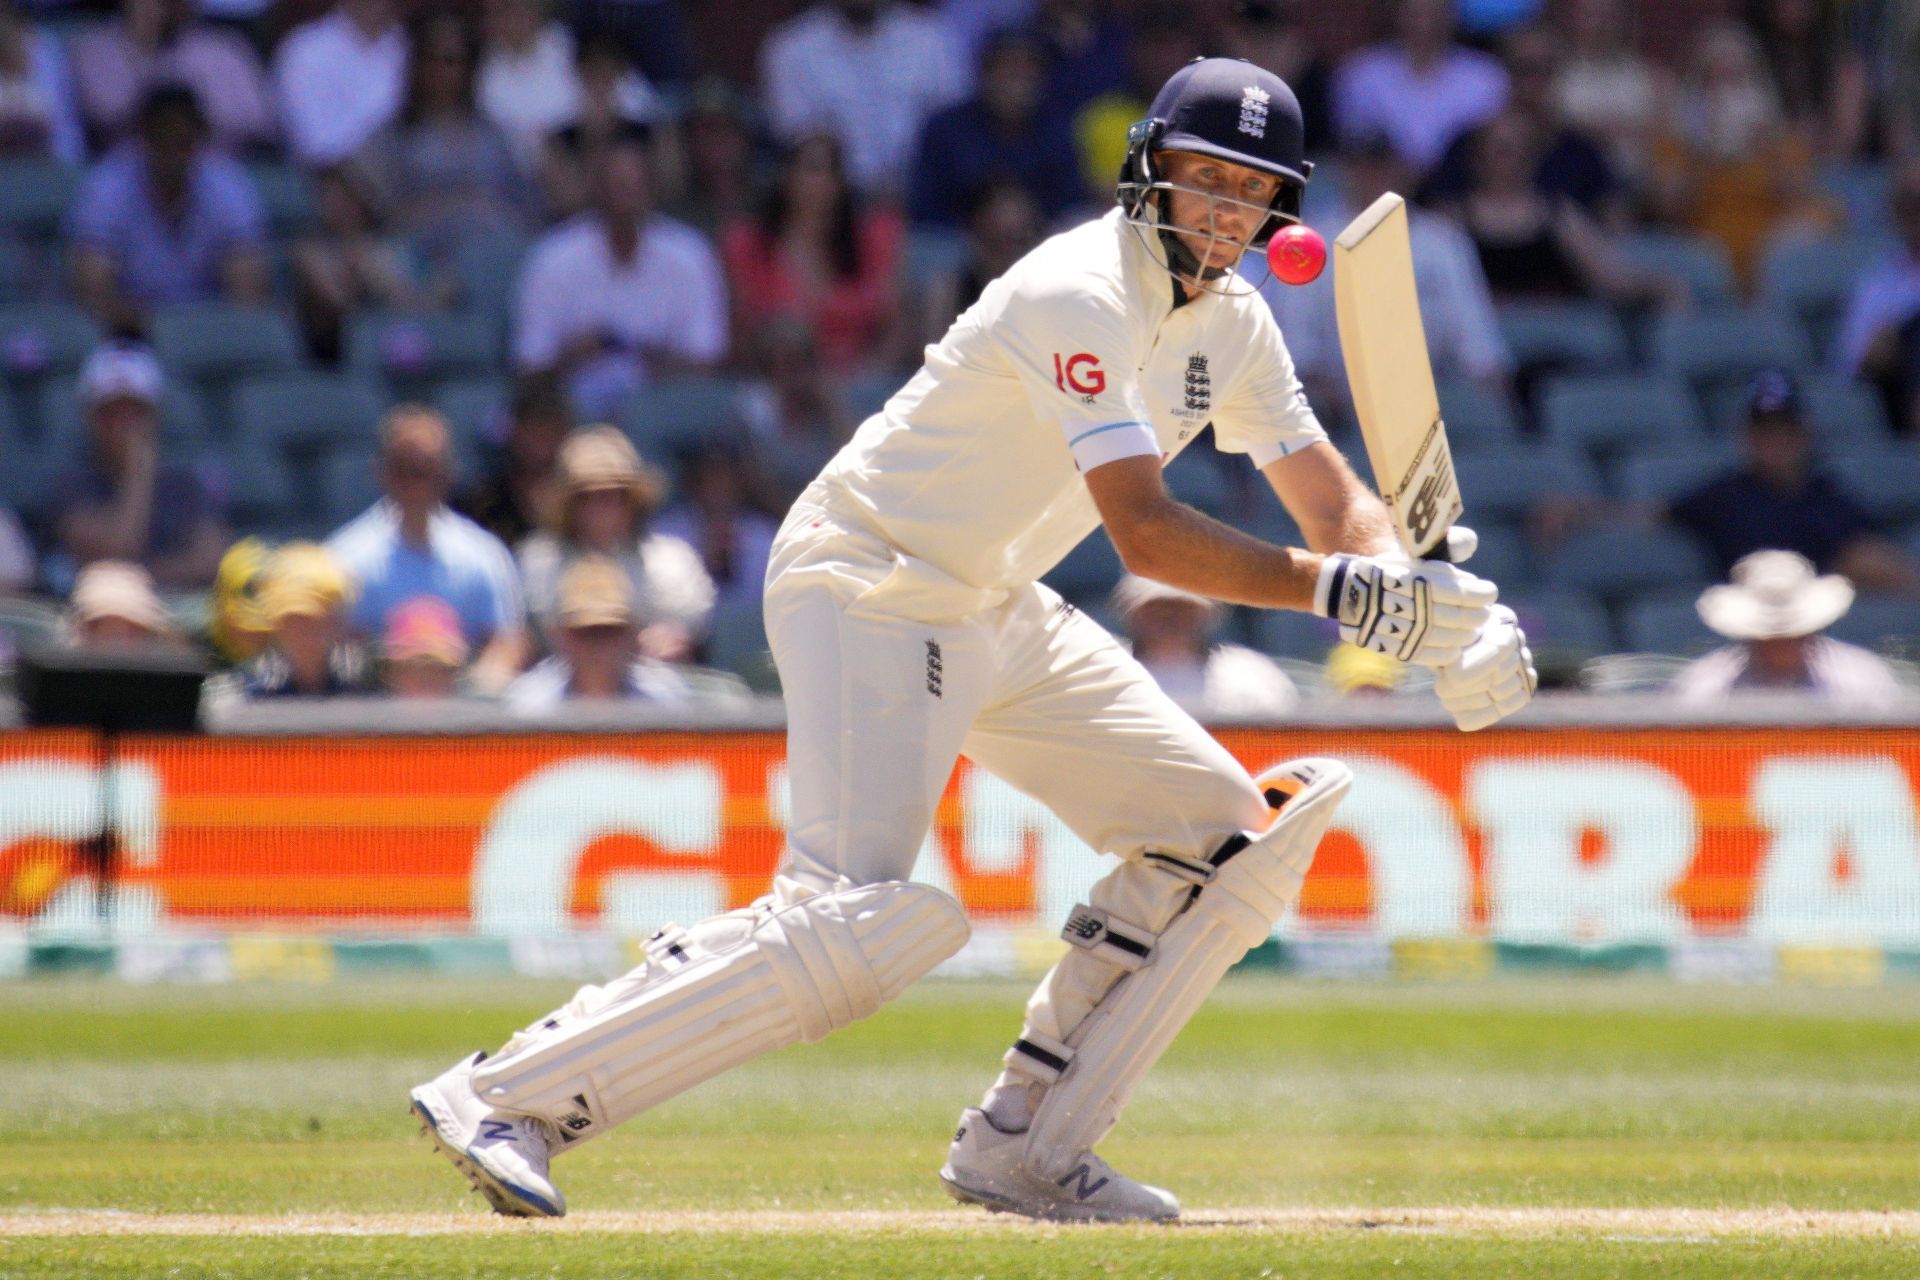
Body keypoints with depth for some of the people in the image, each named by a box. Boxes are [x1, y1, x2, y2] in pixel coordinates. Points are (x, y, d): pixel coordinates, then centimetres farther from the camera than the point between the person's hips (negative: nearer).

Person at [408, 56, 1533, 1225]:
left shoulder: (1229, 323, 6)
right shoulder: (1081, 297, -23)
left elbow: (1331, 494, 8)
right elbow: (1146, 535, -31)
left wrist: (1425, 602, -12)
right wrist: (1339, 588, -34)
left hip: (998, 614, 10)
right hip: (864, 592, -10)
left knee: (1231, 832, 5)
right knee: (866, 922, -25)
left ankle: (1024, 1148, 6)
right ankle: (511, 1097, -21)